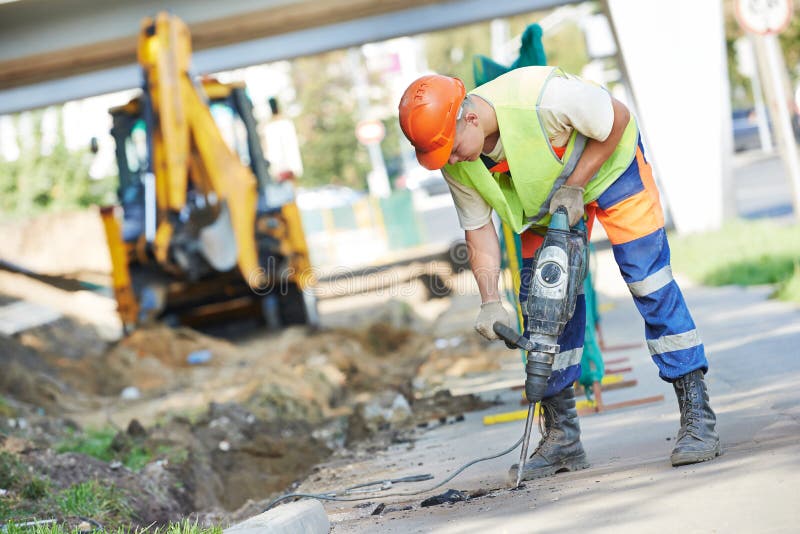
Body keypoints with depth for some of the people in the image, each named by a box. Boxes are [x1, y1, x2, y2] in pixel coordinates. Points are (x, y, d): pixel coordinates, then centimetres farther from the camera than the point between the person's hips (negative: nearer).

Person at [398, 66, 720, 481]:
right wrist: (490, 302, -21)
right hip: (545, 196, 5)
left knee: (649, 283, -14)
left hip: (606, 163, -5)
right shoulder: (456, 163, -22)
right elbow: (478, 229, -10)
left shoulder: (543, 97, -39)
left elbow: (618, 119, -23)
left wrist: (575, 185, -25)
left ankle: (697, 418, -10)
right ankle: (561, 439, 5)